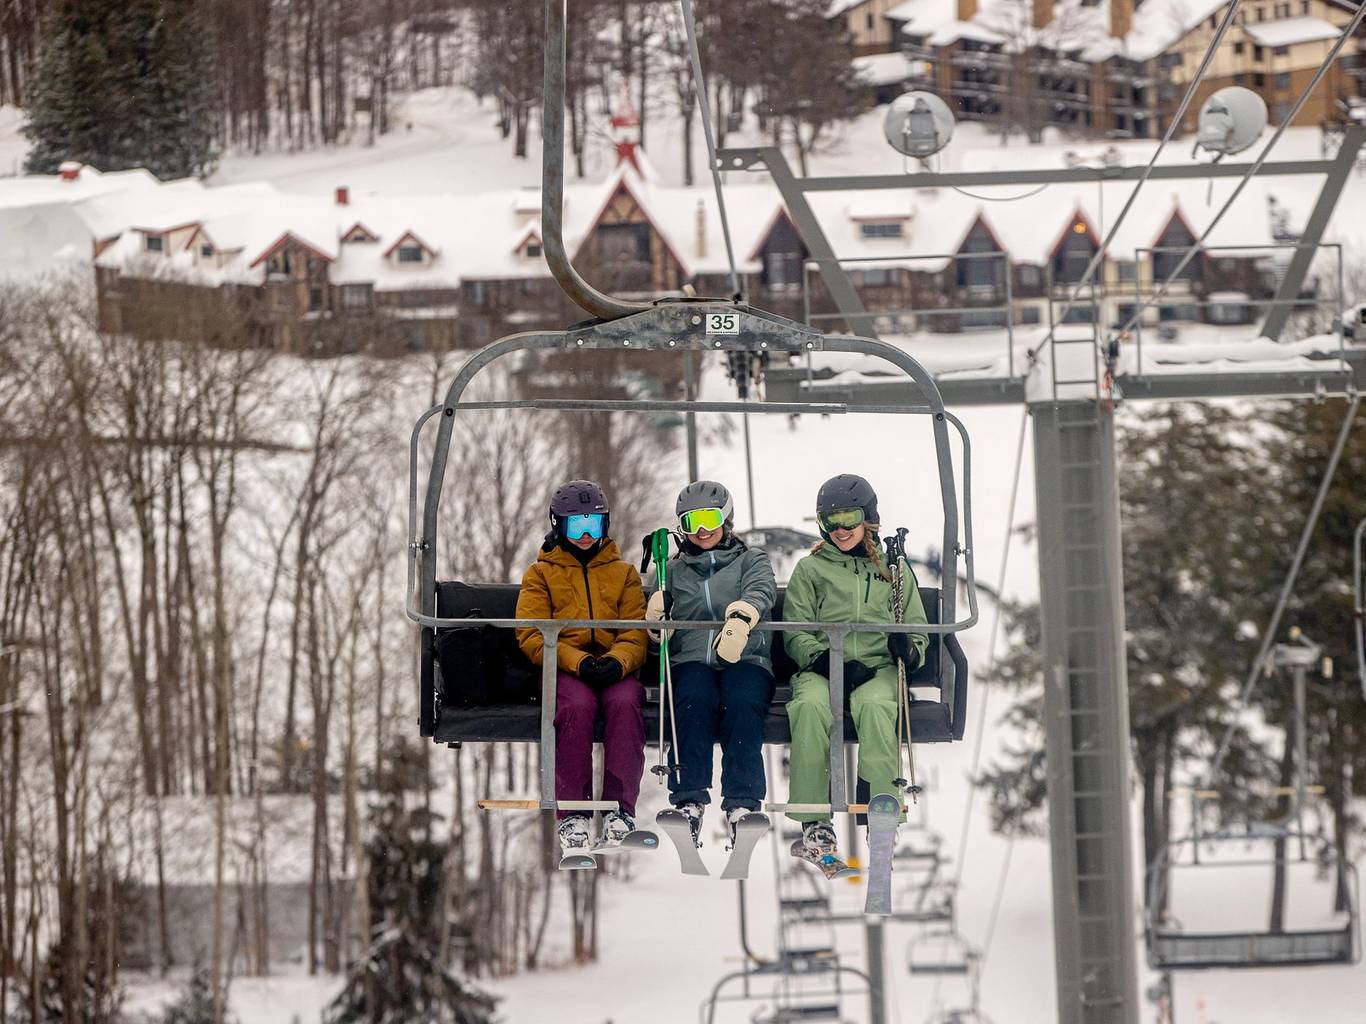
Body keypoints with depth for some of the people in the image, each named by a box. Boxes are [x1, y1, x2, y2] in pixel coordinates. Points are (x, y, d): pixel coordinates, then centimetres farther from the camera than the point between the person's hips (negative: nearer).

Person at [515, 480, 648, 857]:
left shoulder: (623, 572, 20)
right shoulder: (541, 573, 15)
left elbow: (637, 633, 8)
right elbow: (532, 635, 2)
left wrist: (617, 661, -17)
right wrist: (578, 661, -16)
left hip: (616, 667, 1)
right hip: (563, 670, -1)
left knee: (625, 702, -35)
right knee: (578, 705, -36)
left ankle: (620, 808, -35)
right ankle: (572, 814, -34)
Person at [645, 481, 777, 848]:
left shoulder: (751, 560, 20)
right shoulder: (674, 570, 26)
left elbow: (761, 591, -5)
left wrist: (742, 617, -29)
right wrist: (655, 615, -6)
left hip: (745, 659, -1)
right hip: (692, 660, 1)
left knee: (742, 701, -36)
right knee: (695, 699, -35)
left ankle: (742, 804, -43)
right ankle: (689, 802, -43)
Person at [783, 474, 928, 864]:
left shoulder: (895, 571, 22)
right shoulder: (810, 569, 17)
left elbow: (917, 629, 19)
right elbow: (795, 632, 7)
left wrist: (909, 648, -7)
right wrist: (826, 659, -13)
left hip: (878, 668, 0)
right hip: (821, 669, 0)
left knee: (874, 706, -38)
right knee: (811, 705, -37)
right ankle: (814, 822, -34)